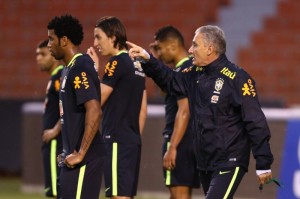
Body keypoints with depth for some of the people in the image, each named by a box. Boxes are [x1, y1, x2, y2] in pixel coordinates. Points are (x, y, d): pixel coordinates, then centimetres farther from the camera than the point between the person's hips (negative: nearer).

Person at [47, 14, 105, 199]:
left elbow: (94, 112, -25)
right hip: (74, 156, 10)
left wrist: (80, 154, -23)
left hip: (84, 160, -10)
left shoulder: (80, 69, -16)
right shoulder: (70, 68, 15)